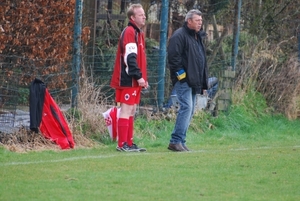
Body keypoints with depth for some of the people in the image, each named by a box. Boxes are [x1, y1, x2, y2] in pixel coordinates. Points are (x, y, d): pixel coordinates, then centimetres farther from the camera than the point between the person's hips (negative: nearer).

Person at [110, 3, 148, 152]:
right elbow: (130, 57, -20)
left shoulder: (138, 33, 19)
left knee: (131, 111, 11)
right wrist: (138, 76, -20)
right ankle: (122, 144, -9)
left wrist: (142, 78, 16)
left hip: (135, 80, 10)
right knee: (126, 109, -9)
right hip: (128, 79, -10)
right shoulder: (129, 32, -12)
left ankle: (129, 143, 14)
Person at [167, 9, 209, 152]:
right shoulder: (179, 35, -10)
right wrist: (181, 74, -18)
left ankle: (180, 141, 12)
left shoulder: (198, 37, 20)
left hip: (194, 81, 10)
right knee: (186, 108, -16)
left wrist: (203, 82, 18)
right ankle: (176, 141, -15)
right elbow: (173, 57, -17)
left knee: (189, 110, 8)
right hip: (183, 80, -10)